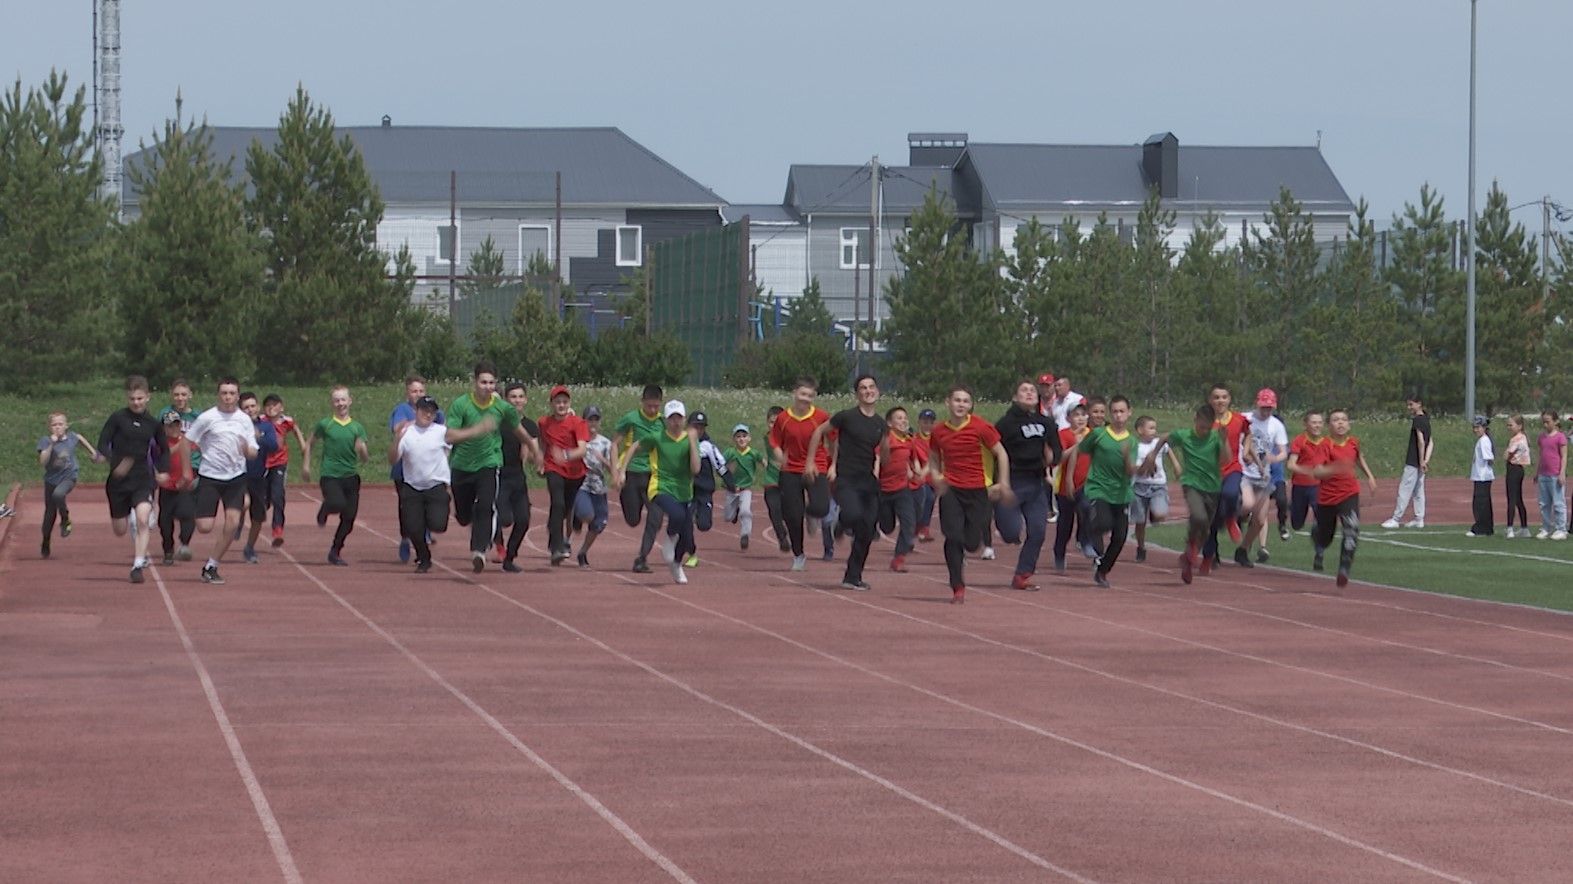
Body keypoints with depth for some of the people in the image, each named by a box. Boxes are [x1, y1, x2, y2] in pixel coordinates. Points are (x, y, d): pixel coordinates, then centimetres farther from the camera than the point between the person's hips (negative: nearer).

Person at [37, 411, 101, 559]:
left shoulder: (72, 437, -6)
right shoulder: (46, 441, -14)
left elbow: (80, 438, 19)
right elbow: (42, 462, -26)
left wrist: (92, 451, 25)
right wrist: (52, 445, -33)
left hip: (68, 477, -1)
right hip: (51, 479, 1)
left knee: (58, 494, -34)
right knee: (50, 513, 9)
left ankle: (65, 520, -6)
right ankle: (45, 545, 30)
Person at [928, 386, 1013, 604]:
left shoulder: (981, 427, -7)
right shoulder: (939, 431, 2)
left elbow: (1001, 454, 0)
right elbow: (934, 459, 18)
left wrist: (1002, 484, -5)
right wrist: (937, 478, -2)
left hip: (977, 490, -1)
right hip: (951, 490, 1)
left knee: (972, 542, 0)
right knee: (953, 537, -12)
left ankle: (961, 559, 38)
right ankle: (958, 588, -4)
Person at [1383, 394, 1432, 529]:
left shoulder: (1417, 420, -14)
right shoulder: (1426, 420, 14)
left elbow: (1421, 441, -21)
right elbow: (1429, 442, 11)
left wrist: (1421, 461, -20)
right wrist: (1426, 459, 3)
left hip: (1414, 462, -10)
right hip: (1420, 462, 10)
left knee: (1405, 489, -6)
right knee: (1418, 490, 13)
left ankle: (1396, 519, -5)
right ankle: (1419, 519, 15)